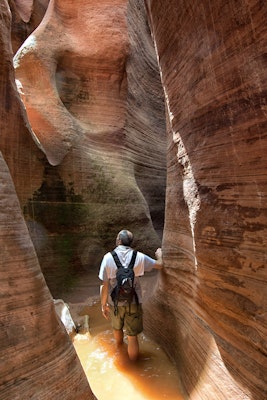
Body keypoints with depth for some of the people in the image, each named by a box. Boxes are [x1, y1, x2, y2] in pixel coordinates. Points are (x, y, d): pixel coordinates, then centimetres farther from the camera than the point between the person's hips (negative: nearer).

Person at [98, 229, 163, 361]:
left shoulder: (108, 257, -17)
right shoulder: (139, 257, -15)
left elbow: (105, 285, -14)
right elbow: (159, 265, -2)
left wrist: (104, 304, 0)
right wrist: (159, 255, 19)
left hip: (115, 303, 2)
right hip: (133, 303, -2)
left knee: (117, 328, 31)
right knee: (132, 336, 14)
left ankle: (119, 345, 59)